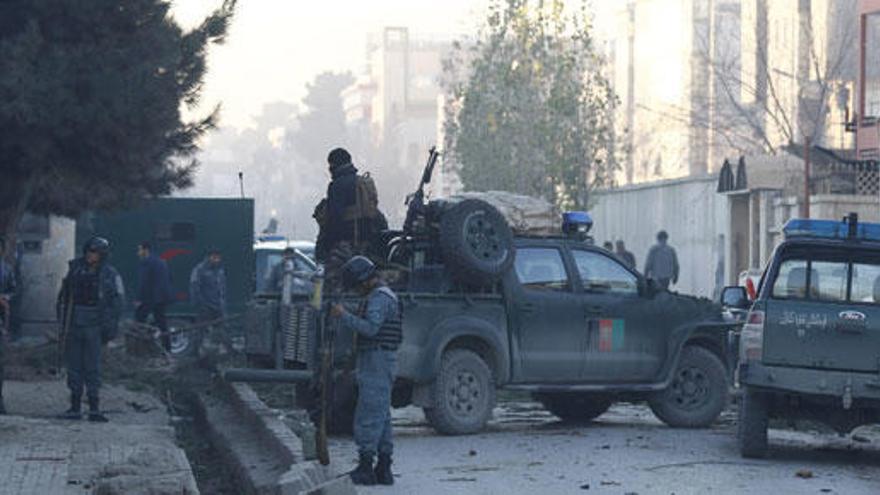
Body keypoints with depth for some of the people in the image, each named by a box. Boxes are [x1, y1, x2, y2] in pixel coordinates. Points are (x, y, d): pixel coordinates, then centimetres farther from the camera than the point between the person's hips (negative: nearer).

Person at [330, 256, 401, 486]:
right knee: (381, 415, 11)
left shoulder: (379, 298, -14)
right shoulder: (387, 295, 20)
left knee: (368, 415, -10)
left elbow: (370, 328, -26)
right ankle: (384, 469, 13)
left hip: (375, 362, -11)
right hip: (383, 363, 11)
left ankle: (365, 466, -11)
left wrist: (344, 316, -21)